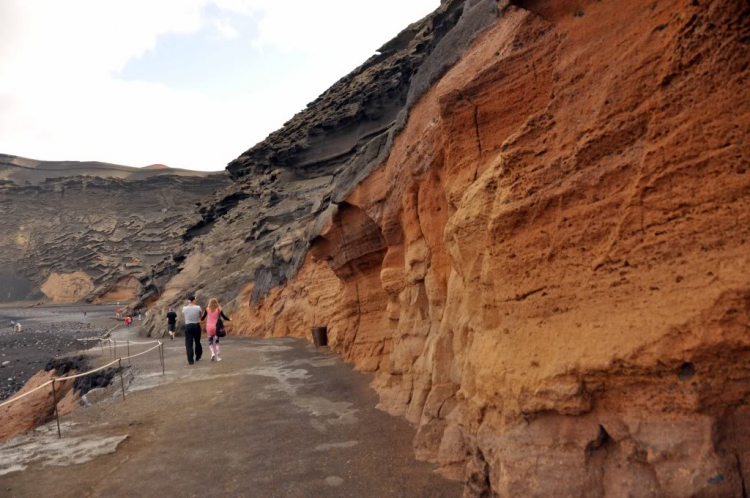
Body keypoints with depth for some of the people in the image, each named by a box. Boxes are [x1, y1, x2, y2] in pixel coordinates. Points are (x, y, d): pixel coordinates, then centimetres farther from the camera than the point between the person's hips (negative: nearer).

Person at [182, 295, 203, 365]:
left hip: (188, 326, -1)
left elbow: (183, 316, 11)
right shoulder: (198, 308, -8)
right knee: (197, 342, 19)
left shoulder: (184, 308, -5)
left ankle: (190, 361, -4)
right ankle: (198, 357, 33)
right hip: (196, 326, 1)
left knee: (189, 344, 2)